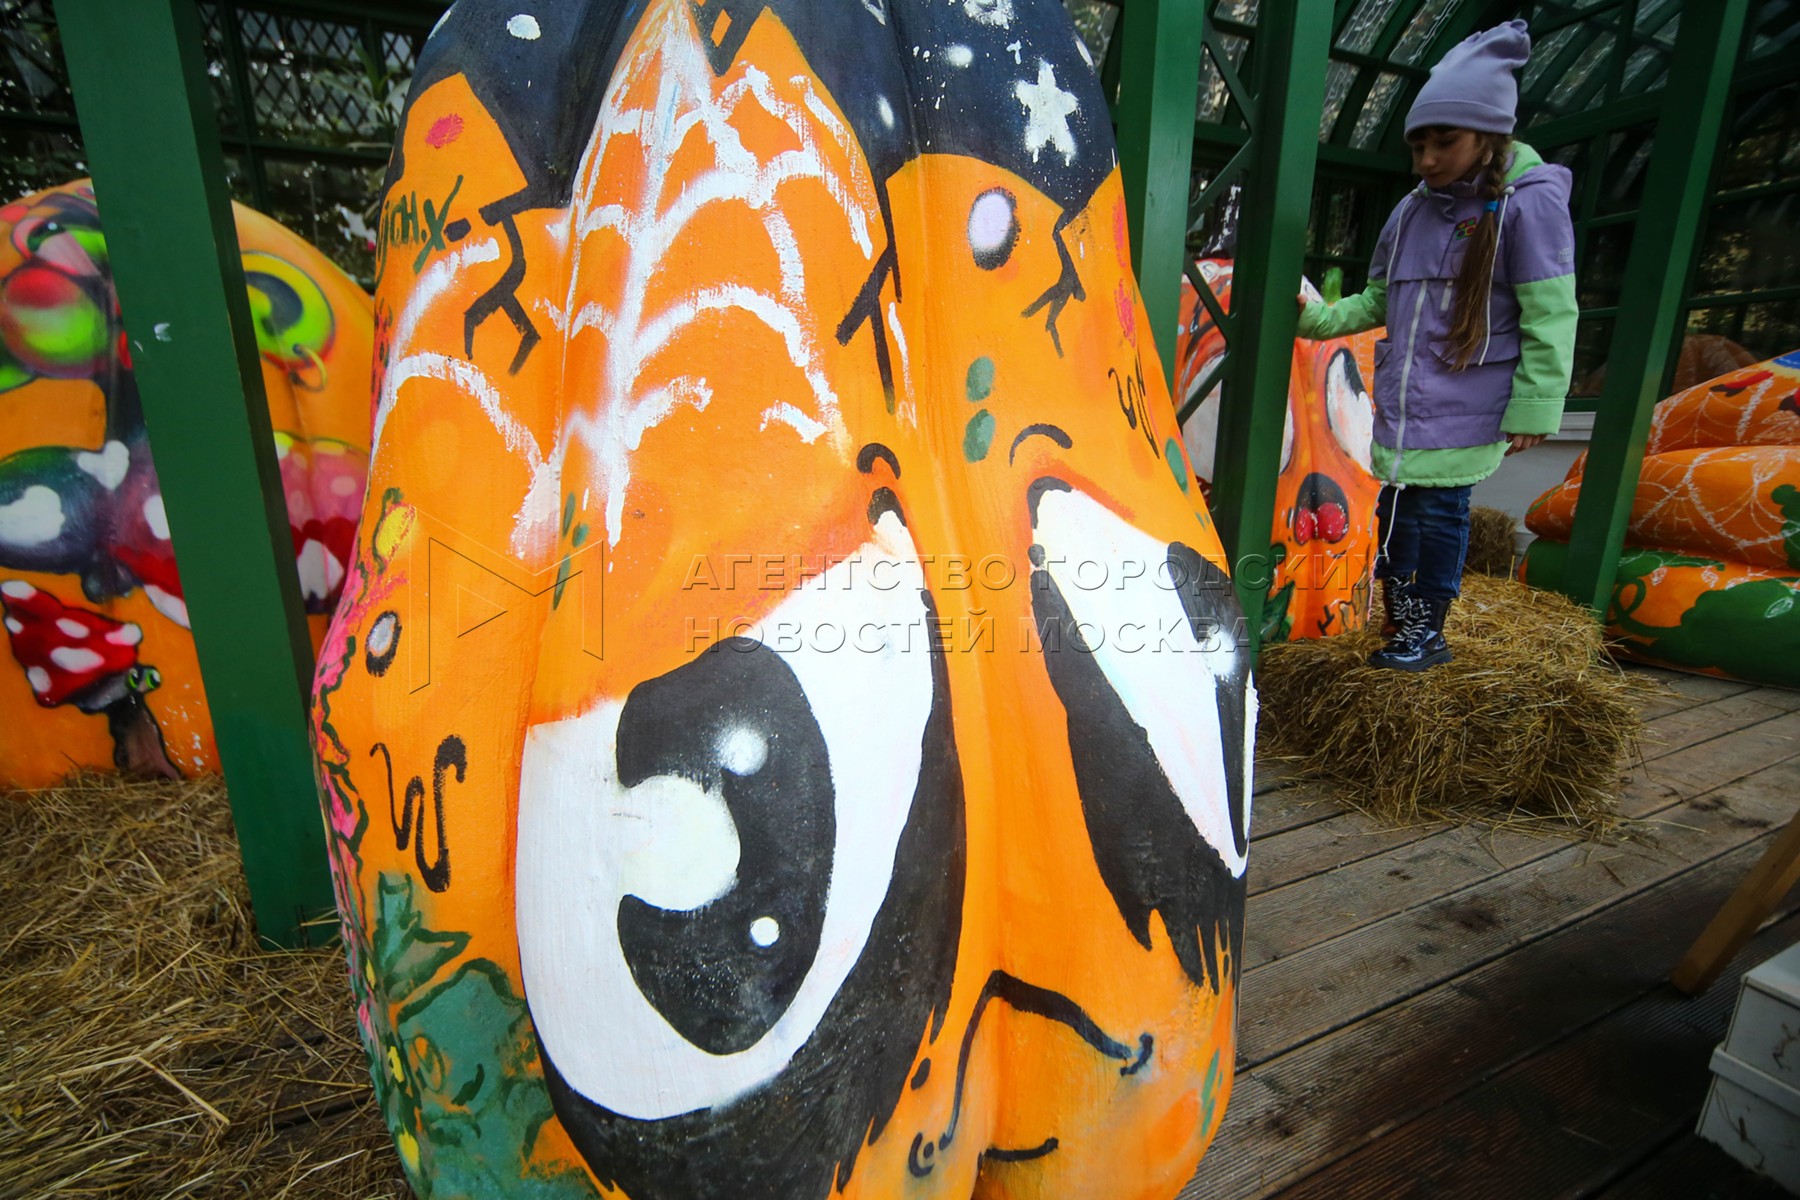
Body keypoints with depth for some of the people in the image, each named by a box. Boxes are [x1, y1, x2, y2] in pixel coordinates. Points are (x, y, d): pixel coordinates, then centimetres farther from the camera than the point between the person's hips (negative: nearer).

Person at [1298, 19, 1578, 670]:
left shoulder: (1530, 203, -7)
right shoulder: (1411, 212, 11)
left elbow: (1550, 318, -9)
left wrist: (1533, 408, -11)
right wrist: (1318, 317, 4)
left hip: (1466, 407, -6)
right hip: (1400, 400, 6)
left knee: (1439, 508, -5)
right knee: (1397, 504, 8)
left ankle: (1427, 632, 10)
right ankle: (1400, 618, 21)